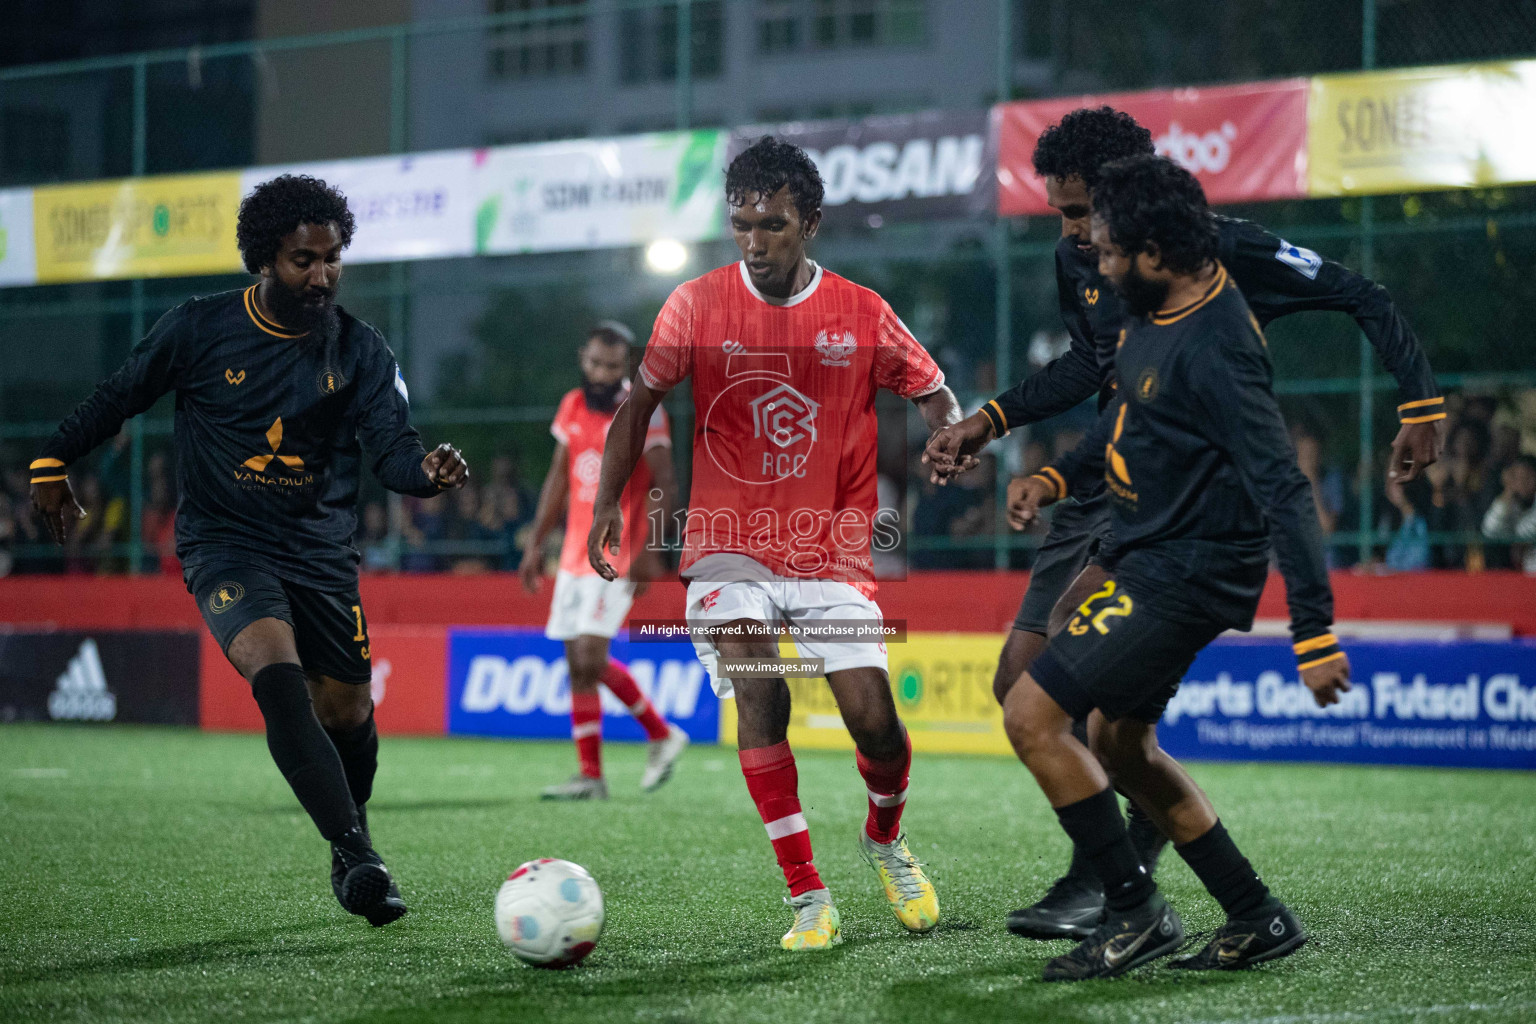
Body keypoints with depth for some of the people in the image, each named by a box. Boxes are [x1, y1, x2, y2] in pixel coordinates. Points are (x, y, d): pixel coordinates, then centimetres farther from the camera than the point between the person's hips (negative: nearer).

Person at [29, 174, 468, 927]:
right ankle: (357, 856, -35)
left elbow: (390, 449, -10)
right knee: (276, 671, -28)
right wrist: (53, 465, 14)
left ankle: (351, 851, 35)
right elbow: (119, 398, 9)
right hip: (223, 542, -3)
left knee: (347, 711, 6)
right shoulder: (199, 329, -6)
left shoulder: (359, 351, -1)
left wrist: (426, 470, -32)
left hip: (321, 549, 3)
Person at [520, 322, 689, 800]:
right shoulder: (573, 406, 11)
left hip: (617, 555, -7)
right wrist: (535, 543, 16)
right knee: (576, 664, 5)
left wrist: (649, 548, -20)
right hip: (575, 554, 7)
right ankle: (590, 775, 12)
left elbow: (665, 485, -11)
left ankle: (662, 734, -1)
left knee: (591, 657, -16)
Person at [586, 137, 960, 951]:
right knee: (759, 698, -20)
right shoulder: (695, 305, -1)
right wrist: (607, 504, -3)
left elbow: (932, 393, 9)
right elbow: (639, 403, 7)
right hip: (729, 549, 0)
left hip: (831, 553, 1)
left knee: (873, 721, -8)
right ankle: (809, 901, -15)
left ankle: (886, 838, 27)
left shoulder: (861, 314, 0)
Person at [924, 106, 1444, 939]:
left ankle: (1102, 878, -21)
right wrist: (987, 422, 17)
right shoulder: (1078, 262, 6)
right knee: (1021, 682, 1)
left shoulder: (1221, 249, -13)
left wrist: (1422, 404, -7)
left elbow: (1361, 299, -5)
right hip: (1107, 483, 8)